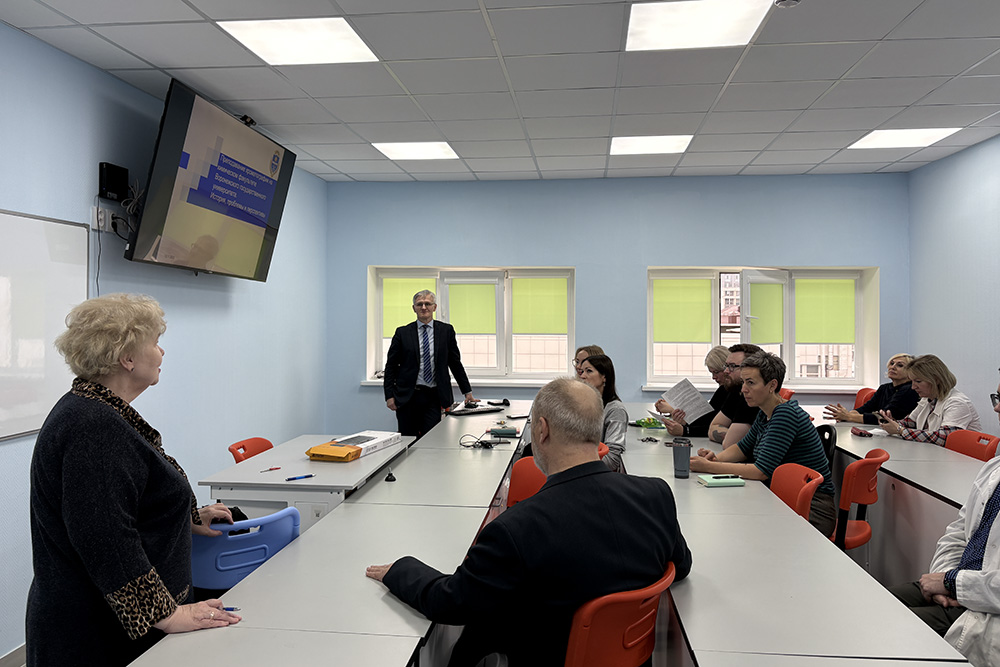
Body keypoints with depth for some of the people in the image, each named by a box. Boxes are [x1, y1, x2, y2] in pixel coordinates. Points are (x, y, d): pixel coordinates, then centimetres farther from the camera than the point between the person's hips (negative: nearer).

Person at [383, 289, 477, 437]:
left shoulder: (446, 331, 6)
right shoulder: (402, 333, 4)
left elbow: (455, 363, 10)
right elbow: (391, 366, 5)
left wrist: (467, 392, 9)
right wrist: (389, 396, -3)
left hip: (433, 397, 0)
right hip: (407, 397, 0)